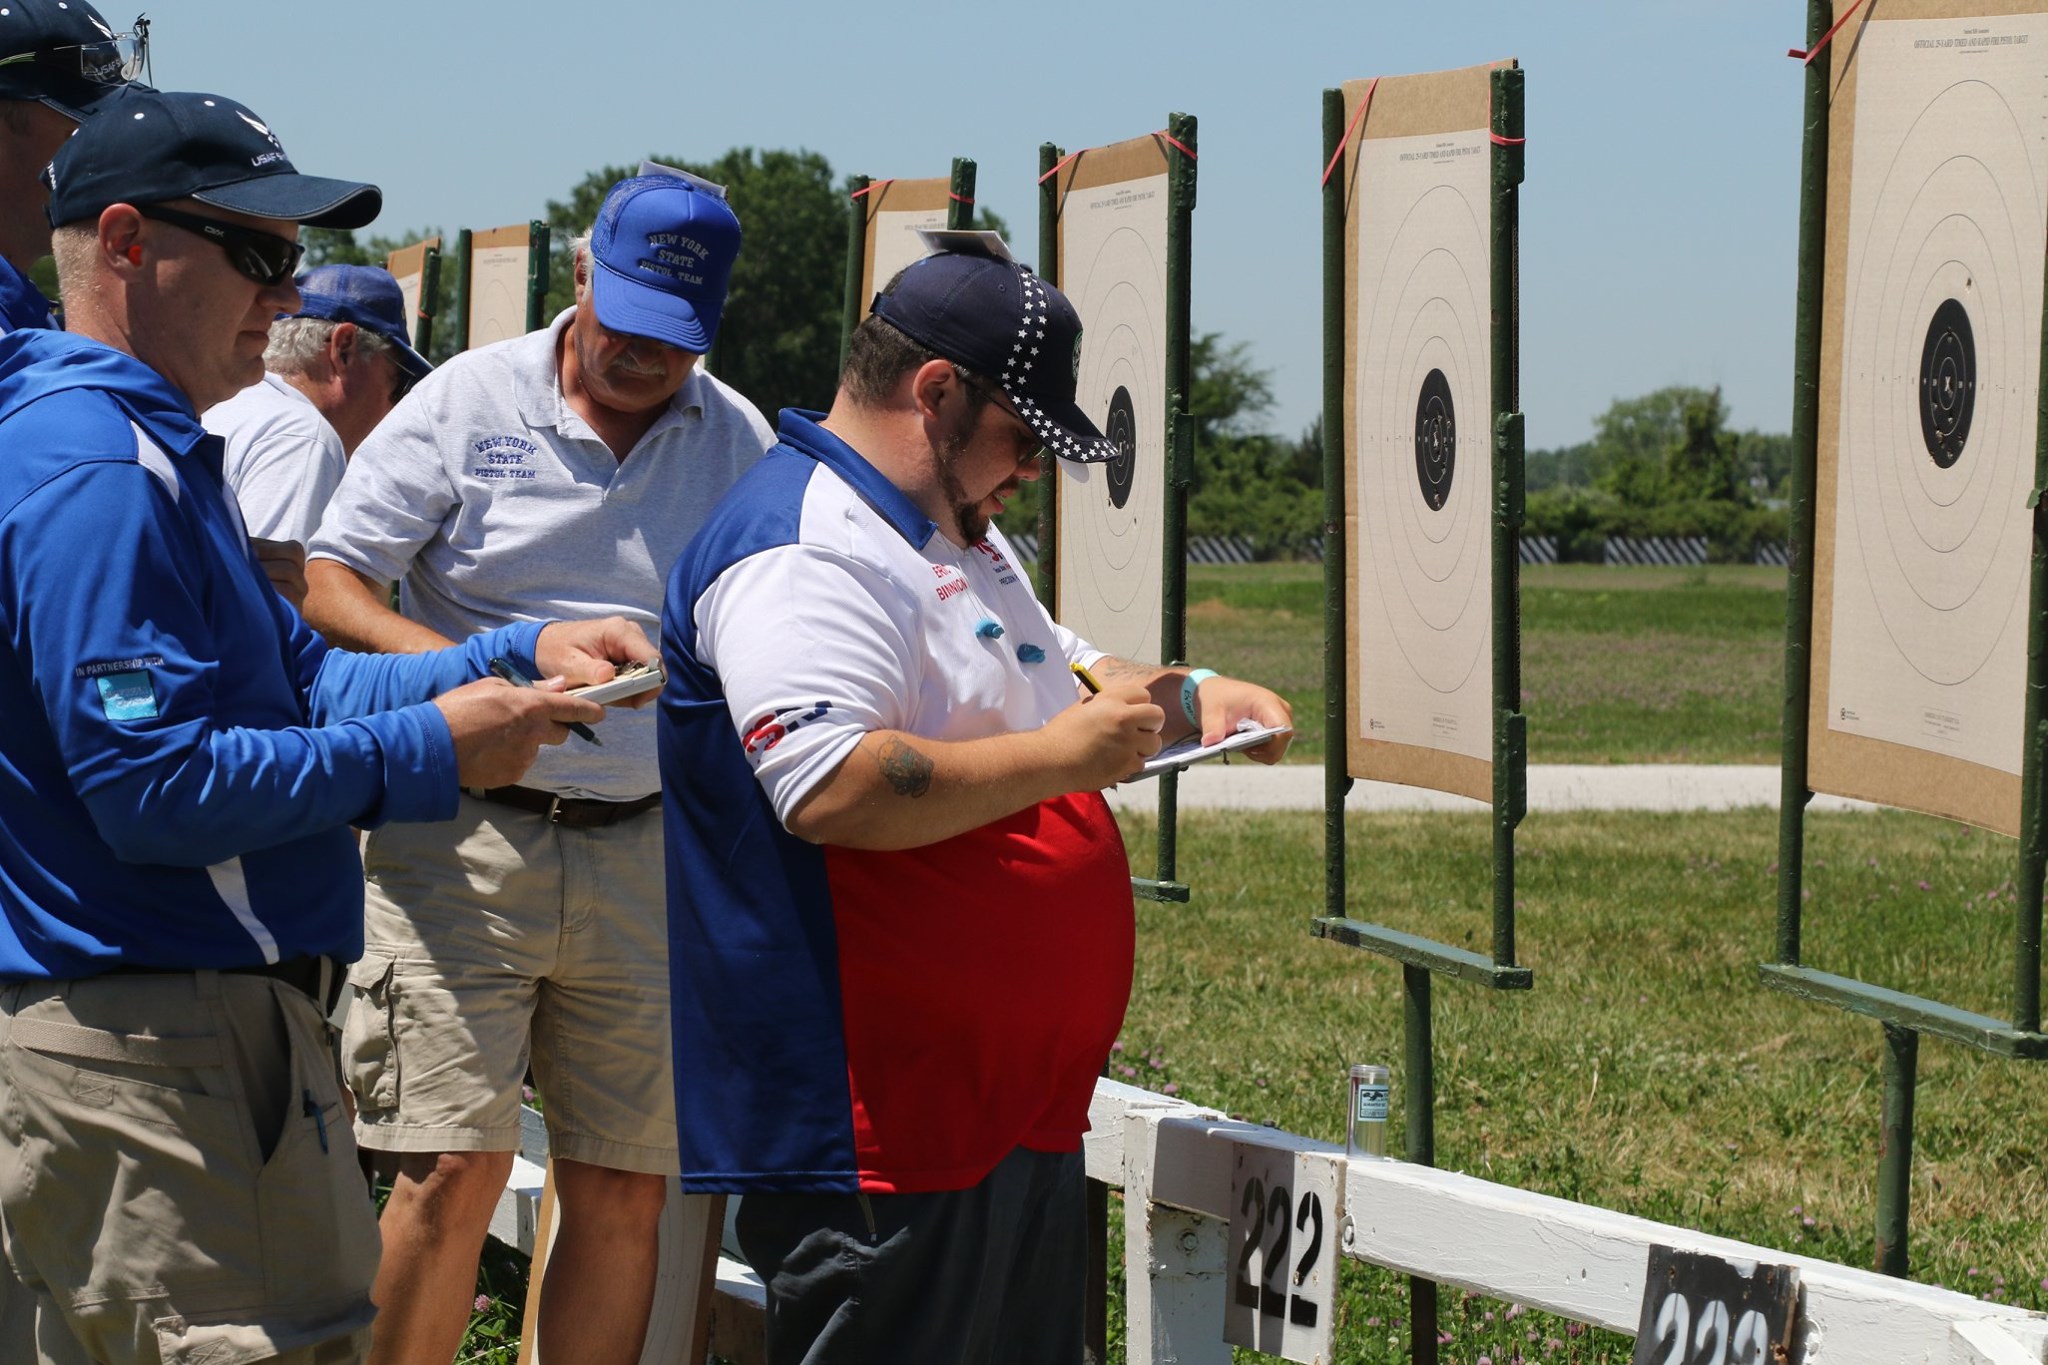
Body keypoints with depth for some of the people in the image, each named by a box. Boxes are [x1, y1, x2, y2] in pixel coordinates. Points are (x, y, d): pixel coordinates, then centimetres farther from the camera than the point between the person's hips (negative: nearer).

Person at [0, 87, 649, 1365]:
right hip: (154, 1047, -11)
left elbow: (301, 676, 20)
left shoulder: (159, 452, 19)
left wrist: (521, 656, 7)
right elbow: (155, 787, -23)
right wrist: (427, 754, -16)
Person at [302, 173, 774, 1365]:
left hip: (646, 852, 3)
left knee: (627, 1191, 4)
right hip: (466, 839, -3)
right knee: (456, 1169, -10)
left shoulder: (741, 444, 8)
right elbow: (324, 580, -1)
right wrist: (442, 664, -20)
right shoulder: (470, 401, 1)